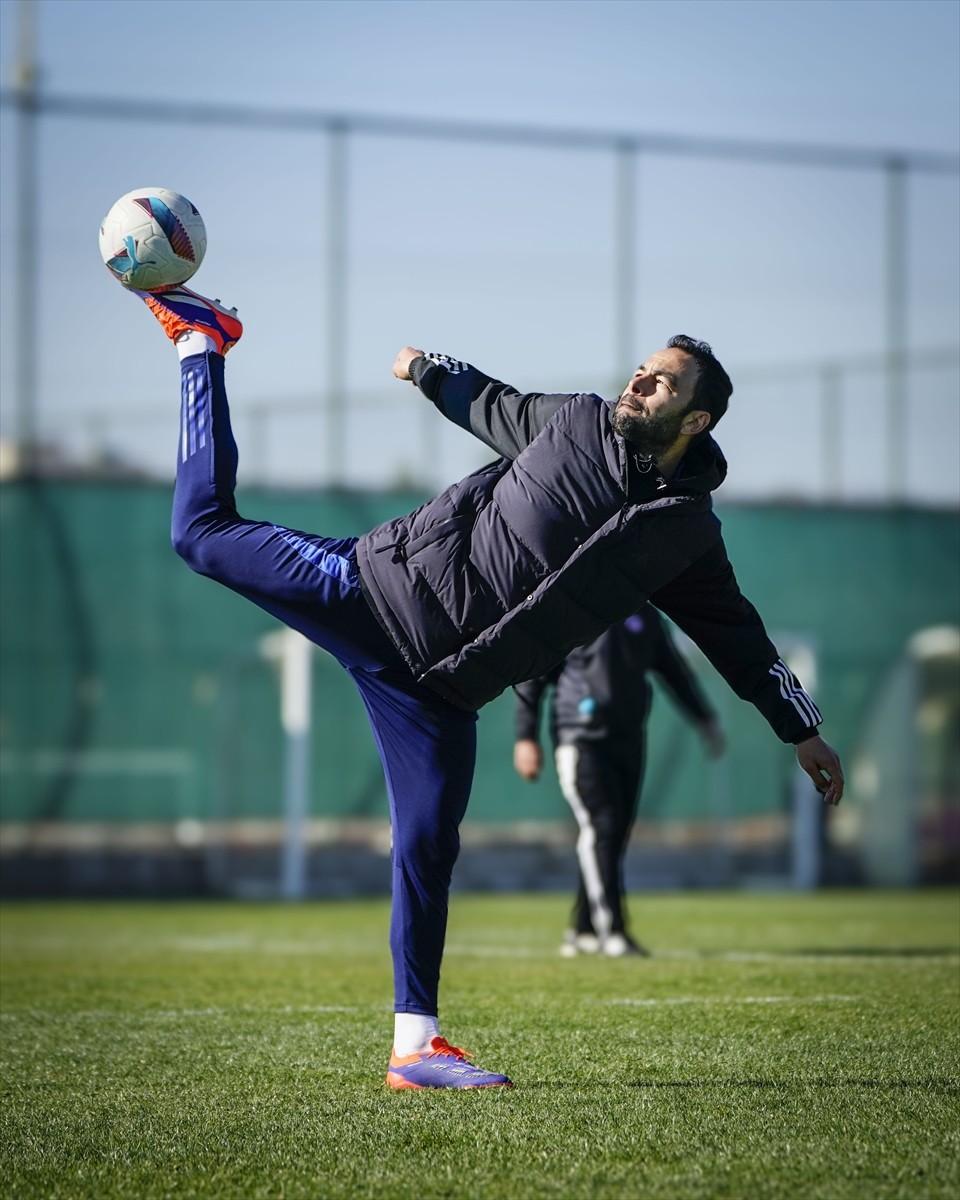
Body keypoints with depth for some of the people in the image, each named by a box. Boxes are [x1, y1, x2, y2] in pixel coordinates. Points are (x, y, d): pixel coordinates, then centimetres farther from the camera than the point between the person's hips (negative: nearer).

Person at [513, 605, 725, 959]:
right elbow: (532, 675, -4)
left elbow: (672, 668, 20)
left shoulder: (643, 613, 10)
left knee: (616, 834, 4)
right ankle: (610, 932, -14)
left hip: (628, 739, 5)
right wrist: (526, 737, -8)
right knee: (600, 826, -14)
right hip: (580, 739, -5)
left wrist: (704, 718, 18)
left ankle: (584, 931, 14)